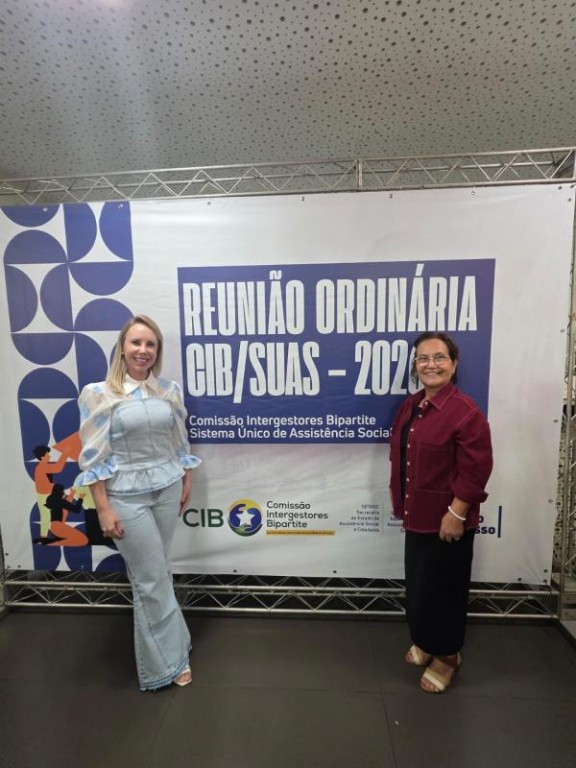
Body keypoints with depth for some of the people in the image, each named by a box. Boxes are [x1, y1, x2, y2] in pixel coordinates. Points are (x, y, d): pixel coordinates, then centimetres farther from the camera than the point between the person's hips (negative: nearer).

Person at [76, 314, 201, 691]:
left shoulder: (170, 390, 1)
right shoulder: (98, 394, -10)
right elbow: (94, 457, -10)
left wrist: (187, 483, 12)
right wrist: (104, 509, -11)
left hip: (168, 489, 4)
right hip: (127, 496, -4)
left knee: (156, 573, 18)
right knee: (153, 579, 5)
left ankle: (162, 654, 40)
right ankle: (170, 658, 26)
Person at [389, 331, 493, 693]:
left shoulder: (466, 411, -20)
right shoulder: (411, 406, 5)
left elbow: (475, 469, -20)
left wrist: (456, 514, -19)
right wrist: (401, 501, 14)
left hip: (447, 520, -7)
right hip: (418, 516, 8)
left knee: (443, 588, 10)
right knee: (418, 585, 21)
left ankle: (447, 654, 34)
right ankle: (425, 642, 44)